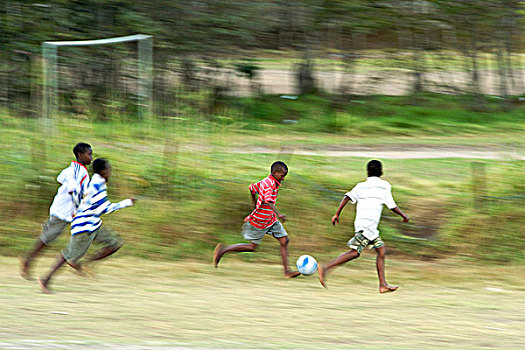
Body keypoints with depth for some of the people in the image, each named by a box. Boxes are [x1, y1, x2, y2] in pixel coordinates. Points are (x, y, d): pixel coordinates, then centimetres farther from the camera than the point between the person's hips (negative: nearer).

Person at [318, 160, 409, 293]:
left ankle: (383, 284, 10)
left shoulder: (360, 186, 15)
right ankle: (325, 268, -24)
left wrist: (337, 214, 3)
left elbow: (347, 197, 2)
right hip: (368, 225, -7)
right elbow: (392, 206, 2)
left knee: (381, 250, 13)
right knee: (355, 252, -13)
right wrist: (404, 215, 17)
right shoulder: (384, 186, 3)